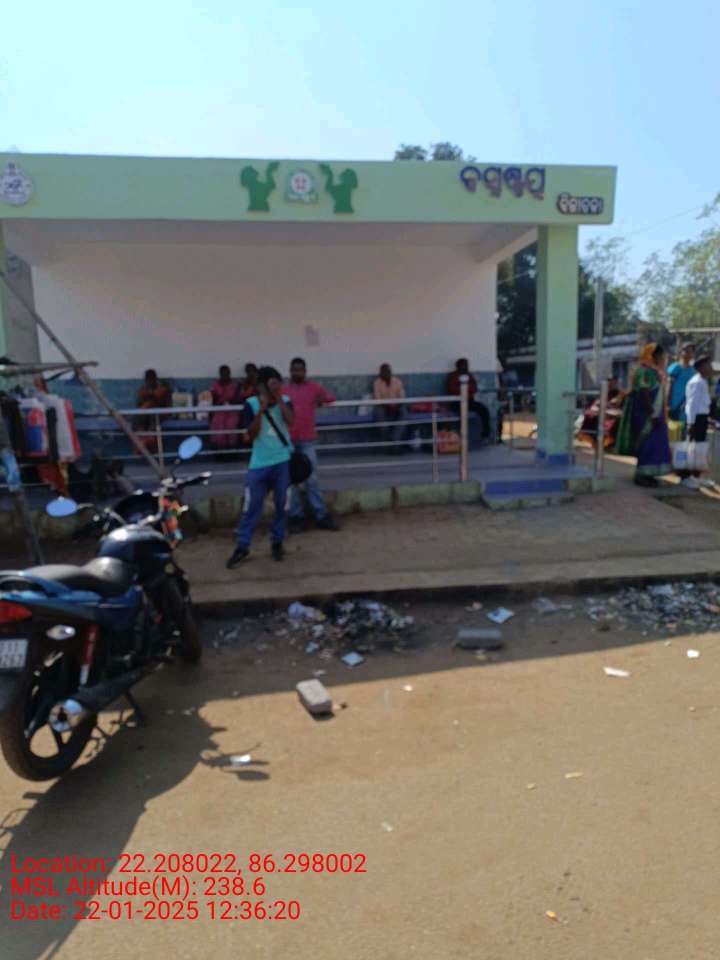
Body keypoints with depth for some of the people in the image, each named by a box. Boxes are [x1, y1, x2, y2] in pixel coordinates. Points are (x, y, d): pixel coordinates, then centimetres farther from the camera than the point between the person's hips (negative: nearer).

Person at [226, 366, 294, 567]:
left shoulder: (284, 401, 1)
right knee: (251, 506, 1)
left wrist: (278, 398, -20)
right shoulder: (251, 404, -3)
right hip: (259, 464, -1)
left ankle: (277, 542, 24)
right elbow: (252, 434, -11)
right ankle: (242, 547, 11)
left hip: (283, 462, 1)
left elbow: (290, 421, -19)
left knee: (282, 505, 8)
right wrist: (262, 409, -18)